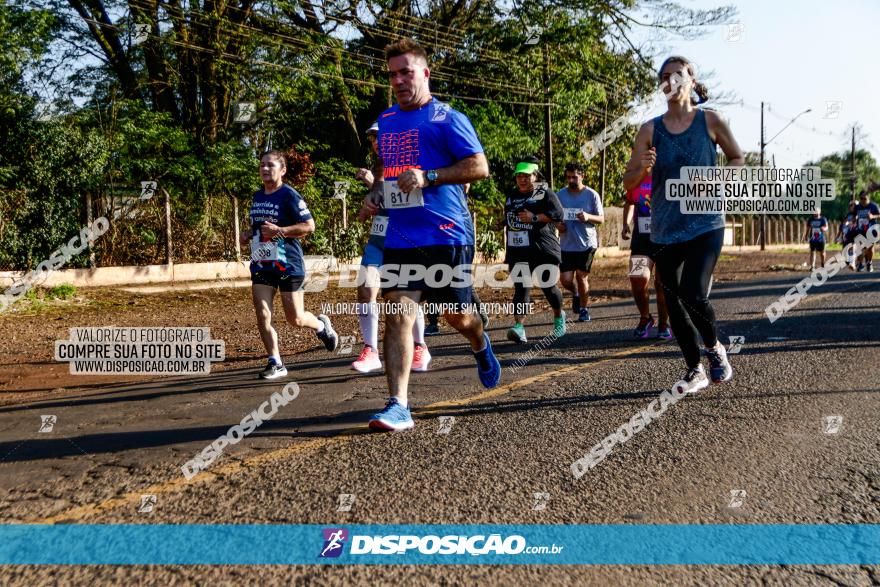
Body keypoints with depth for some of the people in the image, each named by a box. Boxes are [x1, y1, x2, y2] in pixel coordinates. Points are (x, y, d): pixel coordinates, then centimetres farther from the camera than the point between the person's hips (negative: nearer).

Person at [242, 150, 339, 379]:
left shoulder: (289, 196, -10)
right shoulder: (257, 197, 13)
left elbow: (309, 226, -15)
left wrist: (279, 231, -22)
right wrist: (249, 234, 8)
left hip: (288, 264, -6)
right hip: (261, 264, 6)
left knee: (295, 319, 4)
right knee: (262, 316, -5)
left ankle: (322, 325, 36)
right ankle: (275, 363, 5)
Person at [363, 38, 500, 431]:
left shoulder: (447, 118, -3)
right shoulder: (385, 121, 17)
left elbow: (480, 167, -10)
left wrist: (428, 178, -19)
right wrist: (376, 193, 13)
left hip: (447, 235, -4)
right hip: (399, 238, 4)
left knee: (457, 315, 10)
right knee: (398, 317, -9)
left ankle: (482, 347, 46)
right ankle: (398, 406, -11)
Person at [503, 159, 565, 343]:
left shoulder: (544, 193, -1)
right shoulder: (511, 195, 16)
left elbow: (558, 214, -13)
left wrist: (535, 218, -20)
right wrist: (507, 250, 22)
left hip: (543, 250, -4)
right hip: (518, 251, 4)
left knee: (548, 287, 5)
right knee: (521, 288, -7)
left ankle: (559, 317, 33)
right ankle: (519, 328, -16)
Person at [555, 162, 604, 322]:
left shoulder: (592, 195, -3)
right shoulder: (560, 195, 5)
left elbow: (601, 219, -1)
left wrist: (588, 217, -22)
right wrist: (557, 224, -8)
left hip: (586, 243, -2)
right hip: (567, 244, 2)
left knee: (582, 277, 1)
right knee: (565, 280, -5)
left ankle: (584, 310, 20)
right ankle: (575, 294, 30)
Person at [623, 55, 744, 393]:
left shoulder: (710, 121, 0)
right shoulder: (650, 130, 2)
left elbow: (738, 159, 11)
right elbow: (628, 182, 2)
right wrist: (643, 169, -20)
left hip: (705, 224, -3)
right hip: (665, 230, 3)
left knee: (694, 295, -19)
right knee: (674, 303, 8)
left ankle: (714, 347, 13)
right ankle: (695, 371, 25)